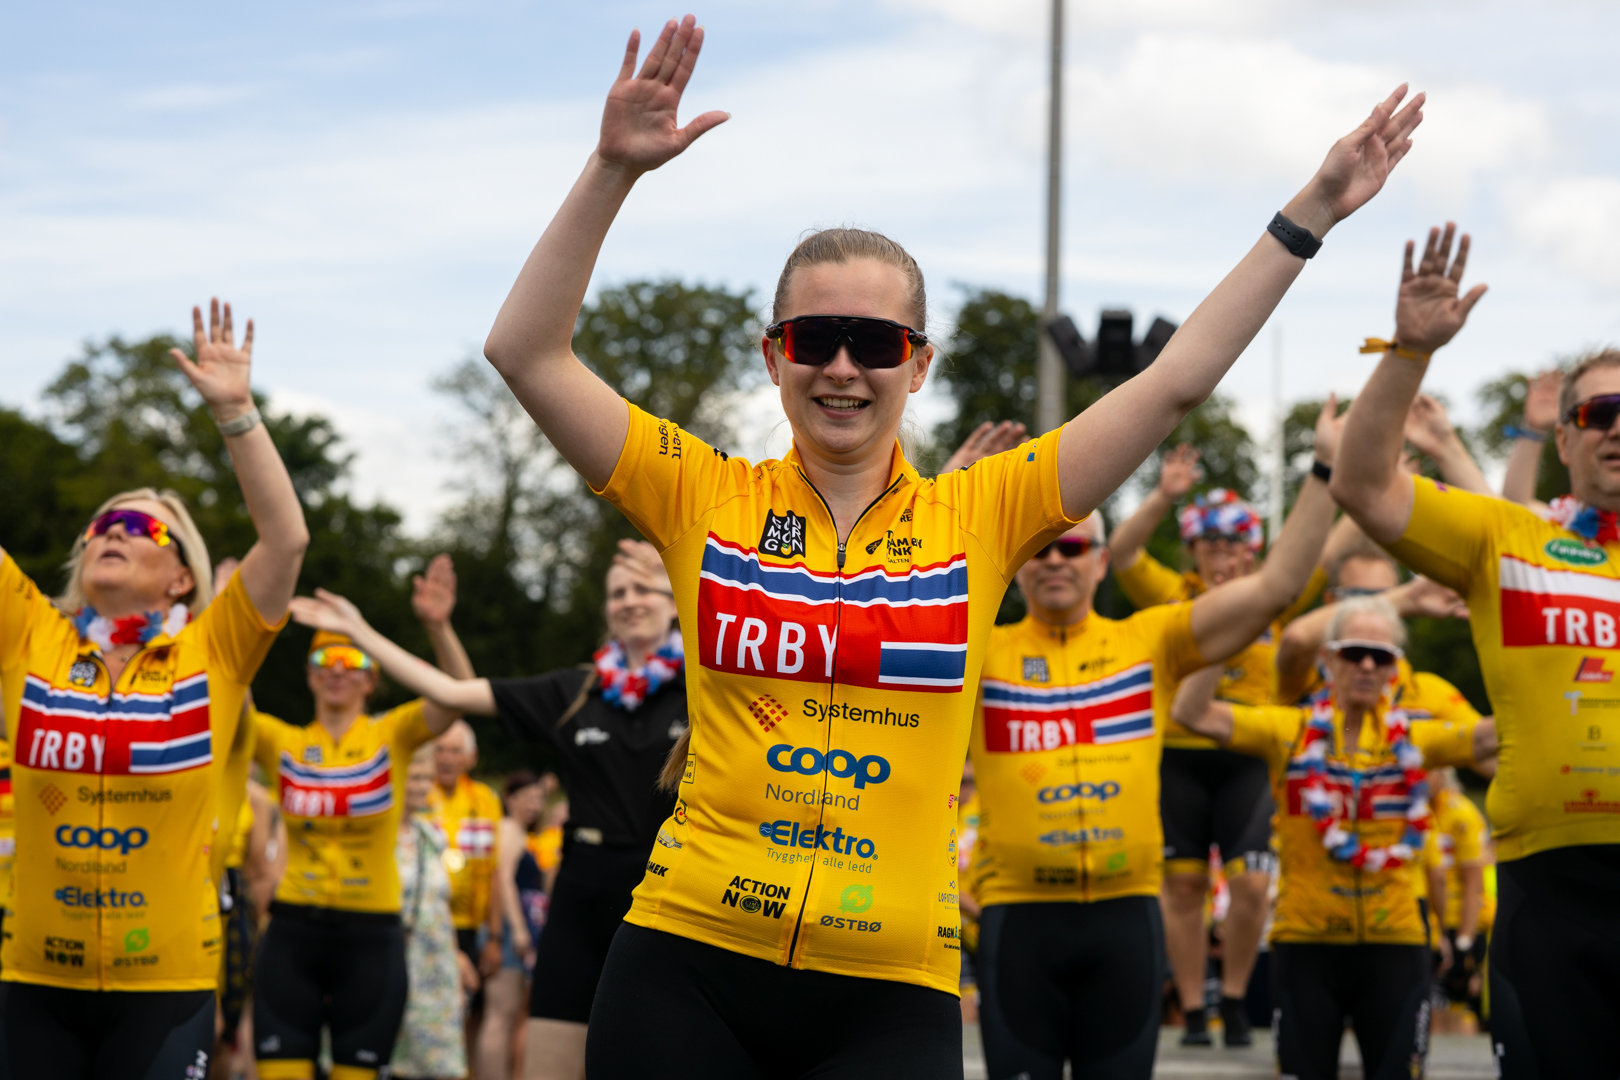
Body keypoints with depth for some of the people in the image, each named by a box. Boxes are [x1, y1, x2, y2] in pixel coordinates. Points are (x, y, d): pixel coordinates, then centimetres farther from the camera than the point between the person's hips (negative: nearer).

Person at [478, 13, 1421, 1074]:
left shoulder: (976, 516, 5)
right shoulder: (707, 499, 3)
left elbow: (1176, 383, 5)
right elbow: (528, 352, -4)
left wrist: (1311, 214, 4)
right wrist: (614, 170, -13)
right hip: (687, 970, 0)